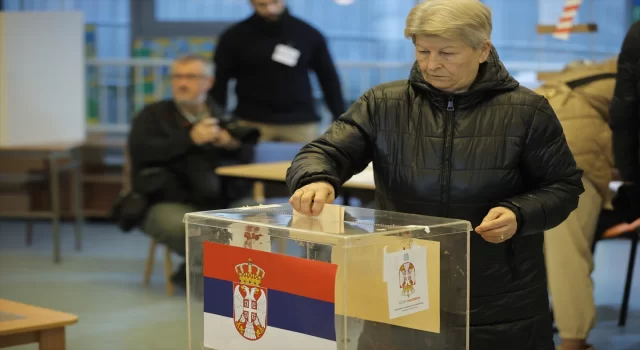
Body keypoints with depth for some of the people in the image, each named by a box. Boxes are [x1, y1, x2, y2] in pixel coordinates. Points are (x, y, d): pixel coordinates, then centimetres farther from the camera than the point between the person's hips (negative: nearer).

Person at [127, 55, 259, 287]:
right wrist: (190, 139, -14)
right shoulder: (153, 115, 10)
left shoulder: (222, 117, 20)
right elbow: (141, 151, -8)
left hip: (225, 200, 4)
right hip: (170, 203, -4)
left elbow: (249, 154, 15)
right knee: (180, 227, -37)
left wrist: (230, 143, -8)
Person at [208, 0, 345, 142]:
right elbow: (218, 83, 3)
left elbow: (329, 79, 9)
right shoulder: (235, 37, -1)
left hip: (301, 123, 1)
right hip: (252, 123, -1)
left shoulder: (308, 34, 2)